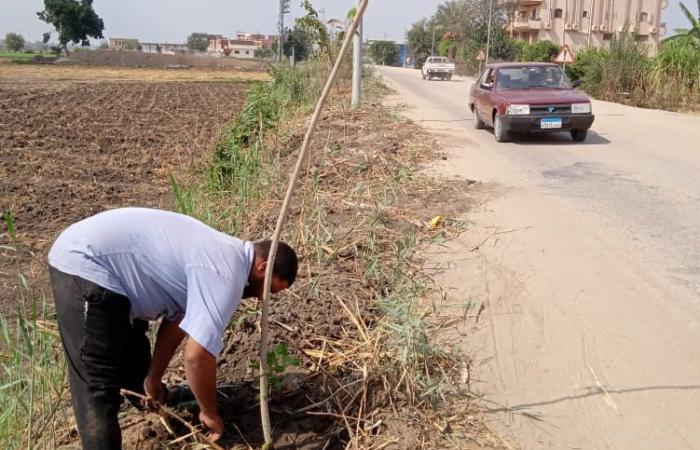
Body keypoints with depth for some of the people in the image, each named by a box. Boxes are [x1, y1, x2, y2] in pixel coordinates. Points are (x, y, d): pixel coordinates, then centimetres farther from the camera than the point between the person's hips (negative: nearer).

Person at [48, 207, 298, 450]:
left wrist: (153, 379, 22)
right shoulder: (227, 276, -21)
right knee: (98, 385, -12)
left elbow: (176, 319, 18)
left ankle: (154, 396, 57)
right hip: (85, 265, -11)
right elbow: (197, 356, -26)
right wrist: (210, 414, -9)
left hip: (90, 258, 11)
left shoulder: (224, 256, 10)